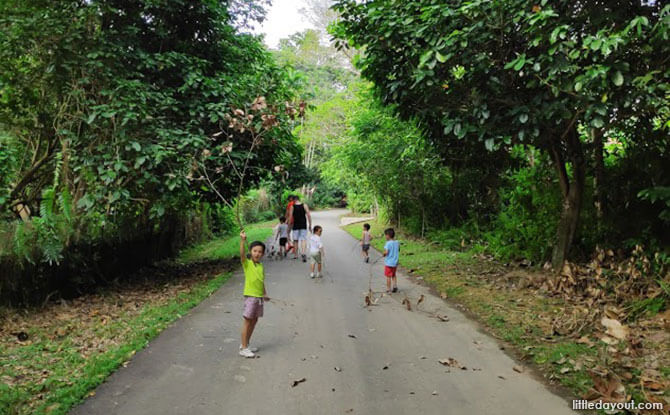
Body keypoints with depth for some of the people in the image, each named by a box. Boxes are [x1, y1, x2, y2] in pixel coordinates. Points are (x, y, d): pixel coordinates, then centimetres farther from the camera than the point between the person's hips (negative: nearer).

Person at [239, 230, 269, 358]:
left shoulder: (261, 266, 10)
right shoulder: (246, 263, -7)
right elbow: (242, 254, -26)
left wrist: (264, 293, 13)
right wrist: (242, 240, -38)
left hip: (259, 296, 7)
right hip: (250, 296, -7)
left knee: (254, 320, 13)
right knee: (248, 320, -3)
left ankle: (245, 345, 26)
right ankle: (243, 348, 4)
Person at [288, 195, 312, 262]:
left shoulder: (292, 207, -1)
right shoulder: (304, 205, 1)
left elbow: (290, 217, -5)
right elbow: (309, 215, -4)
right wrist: (310, 225, 2)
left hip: (295, 226, 0)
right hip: (303, 226, 0)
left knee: (296, 240, 11)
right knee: (303, 239, -2)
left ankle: (296, 255, 17)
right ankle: (304, 253, -22)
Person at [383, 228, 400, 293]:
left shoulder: (388, 243, -18)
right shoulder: (397, 242, 3)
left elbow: (386, 252, -26)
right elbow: (398, 250, 13)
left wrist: (384, 254, -7)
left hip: (389, 263, -6)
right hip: (395, 263, 6)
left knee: (388, 276, 4)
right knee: (393, 275, 23)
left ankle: (388, 290, 10)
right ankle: (395, 287, 19)